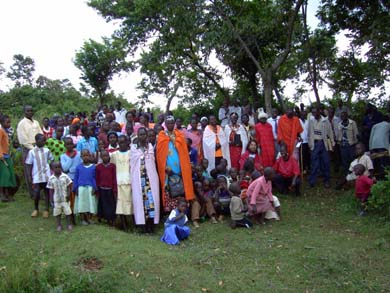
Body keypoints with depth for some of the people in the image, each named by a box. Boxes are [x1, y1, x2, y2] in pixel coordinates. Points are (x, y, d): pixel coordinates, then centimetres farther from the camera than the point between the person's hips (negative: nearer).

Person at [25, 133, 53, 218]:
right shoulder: (32, 152, -3)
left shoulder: (46, 150, 1)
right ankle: (36, 209, 24)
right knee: (36, 194, 0)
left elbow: (51, 161, 8)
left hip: (47, 176, 1)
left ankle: (46, 210, 21)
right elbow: (29, 165, 1)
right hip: (37, 177, -1)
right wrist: (29, 176, 0)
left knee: (47, 193, 7)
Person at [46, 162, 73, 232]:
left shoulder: (65, 176, -6)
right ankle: (59, 225, 20)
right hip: (56, 199, 1)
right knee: (57, 212, 8)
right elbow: (51, 189, 2)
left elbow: (68, 187, -1)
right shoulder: (51, 179, -2)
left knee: (67, 211, 3)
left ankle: (69, 224, 15)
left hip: (65, 198, -1)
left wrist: (68, 195, -10)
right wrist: (51, 199, -2)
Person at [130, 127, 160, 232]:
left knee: (151, 197, -5)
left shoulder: (151, 146, 10)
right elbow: (132, 164, 3)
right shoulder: (133, 147, 6)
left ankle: (151, 223, 0)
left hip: (150, 176, 1)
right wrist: (132, 180, -1)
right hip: (138, 177, -1)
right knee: (140, 199, -4)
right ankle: (144, 224, 1)